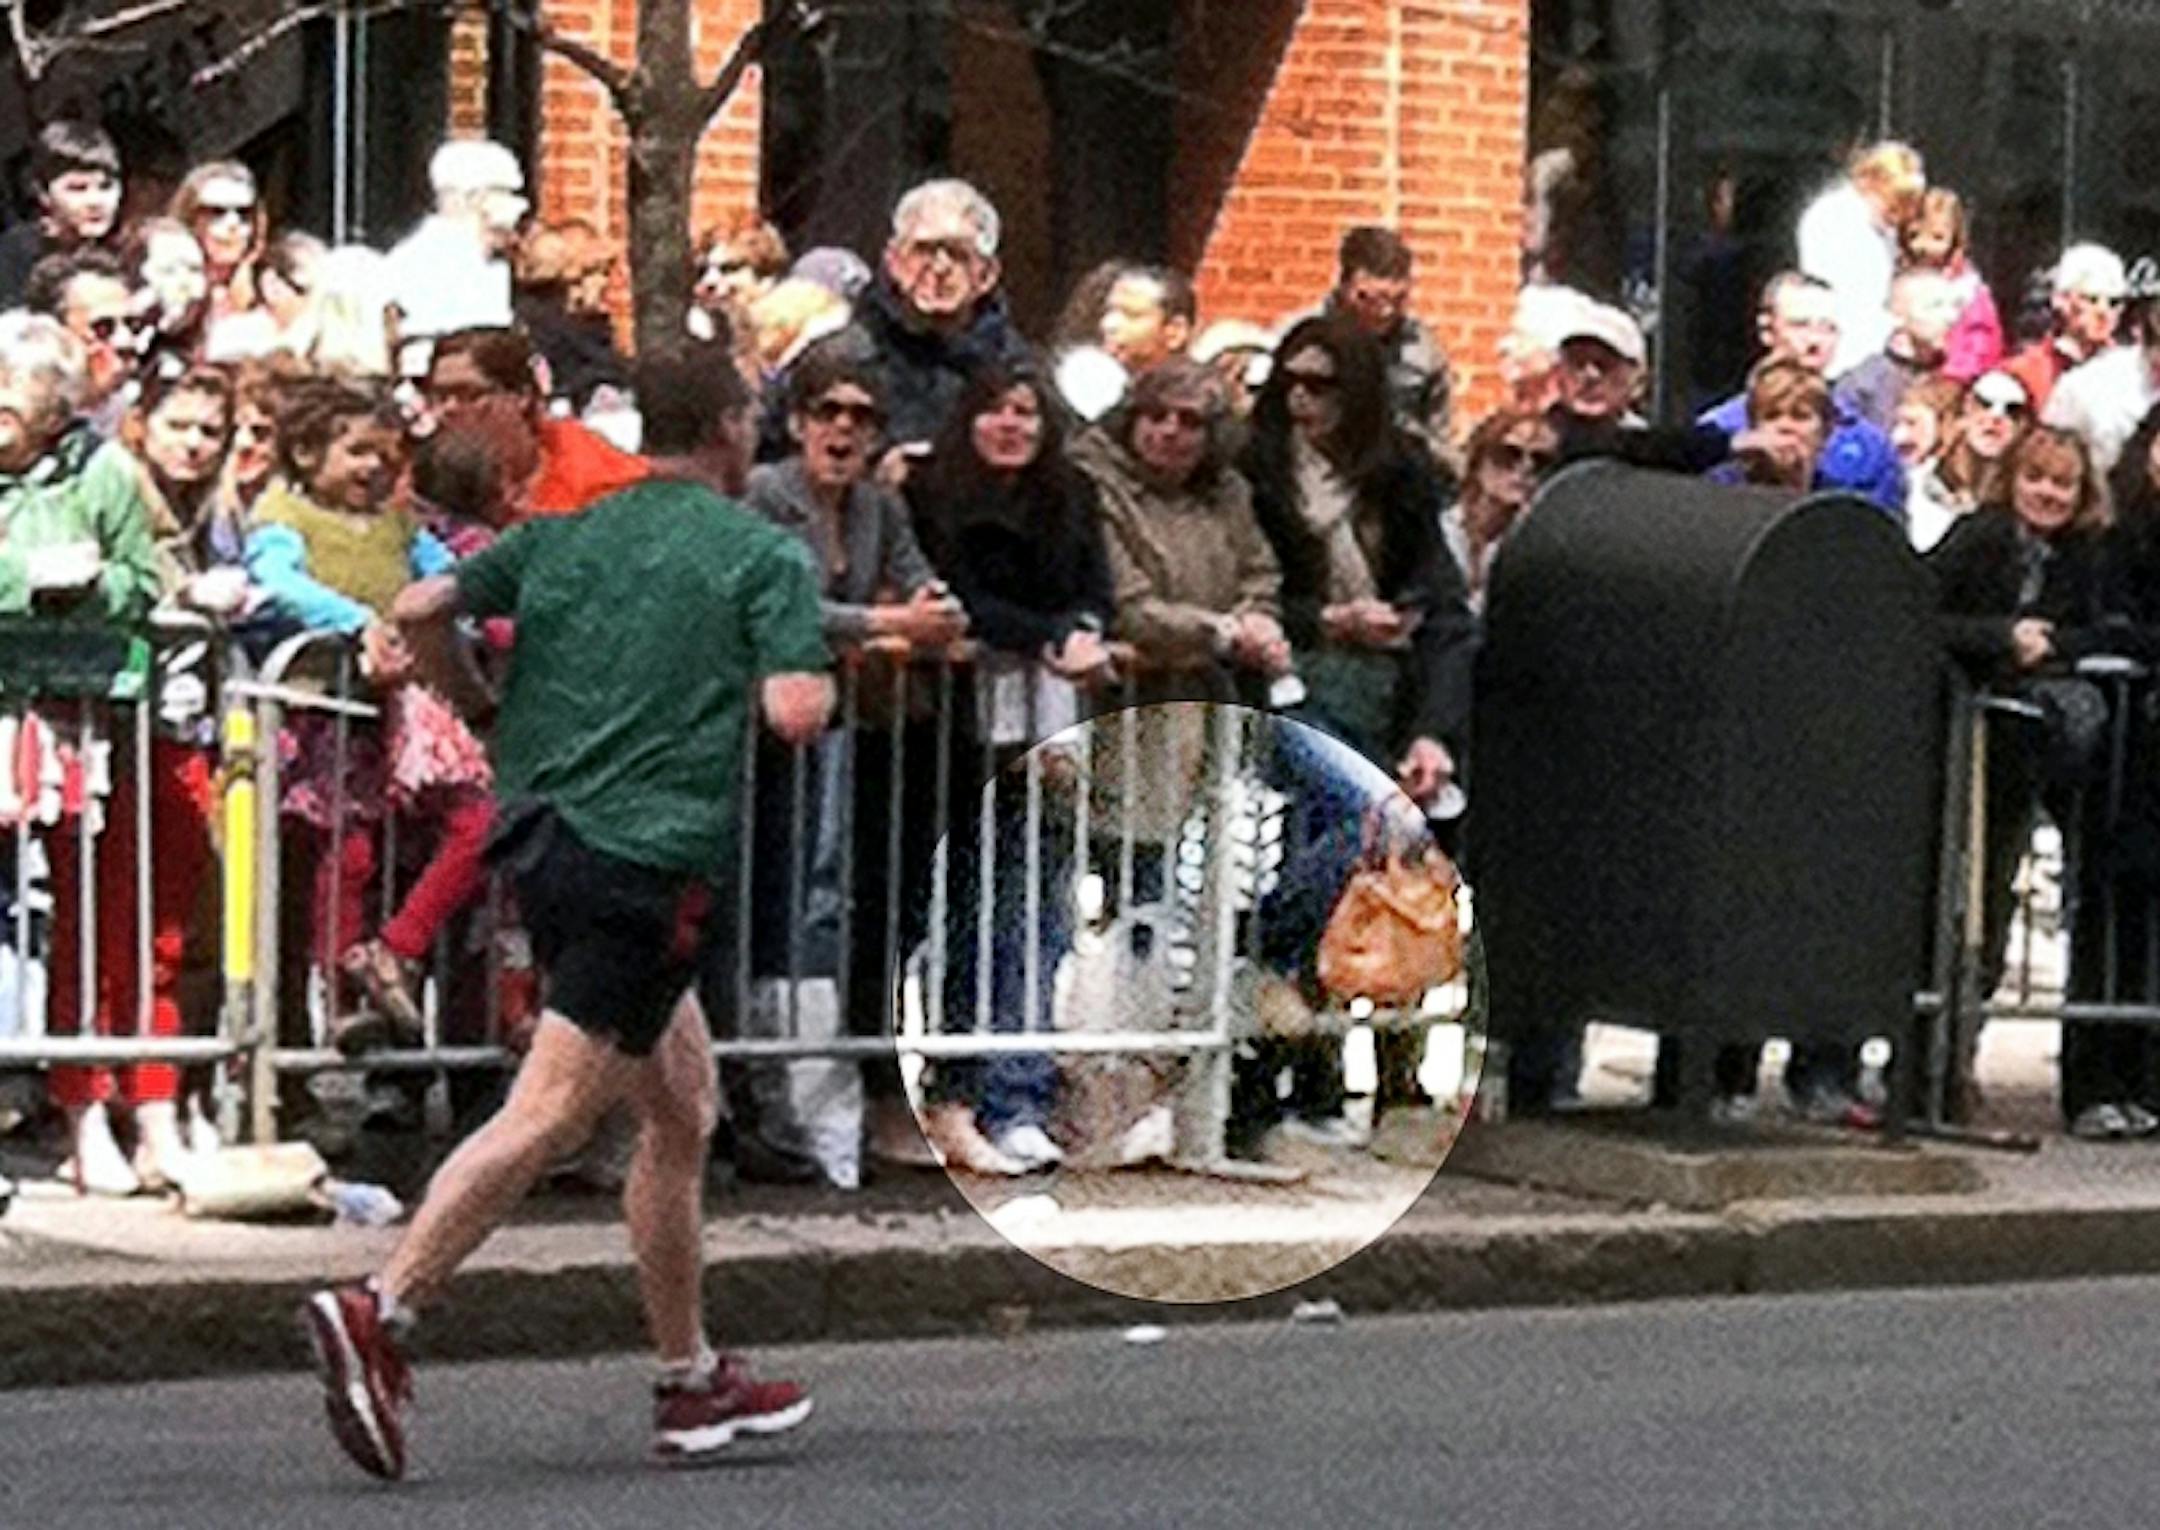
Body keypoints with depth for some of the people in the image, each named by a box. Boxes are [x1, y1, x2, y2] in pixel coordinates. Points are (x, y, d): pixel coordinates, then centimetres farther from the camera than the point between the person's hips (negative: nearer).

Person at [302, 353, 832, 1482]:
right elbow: (796, 714, -13)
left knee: (682, 1108, 17)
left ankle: (691, 1382, 21)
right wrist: (815, 676, 10)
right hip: (648, 860, -8)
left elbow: (421, 612, 3)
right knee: (550, 1112, -13)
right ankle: (379, 1311, -26)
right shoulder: (767, 555, -1)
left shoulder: (562, 535, 14)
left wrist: (481, 711, 19)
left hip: (543, 841, 8)